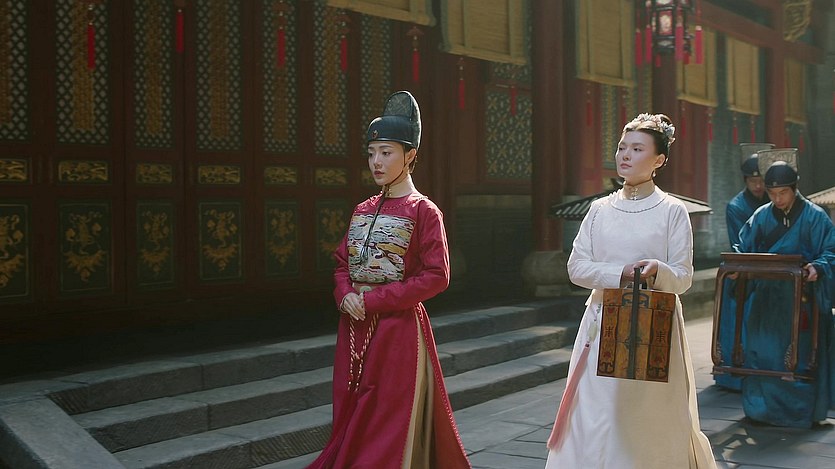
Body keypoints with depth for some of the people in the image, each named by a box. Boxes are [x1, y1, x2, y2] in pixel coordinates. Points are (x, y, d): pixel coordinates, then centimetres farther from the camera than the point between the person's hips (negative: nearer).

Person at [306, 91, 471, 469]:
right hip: (355, 330, 6)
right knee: (350, 427, 11)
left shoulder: (423, 210, -8)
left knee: (390, 431, 1)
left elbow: (436, 277, -13)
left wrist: (373, 300, -15)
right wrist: (345, 295, -6)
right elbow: (342, 263, 17)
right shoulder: (362, 210, 11)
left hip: (398, 329, -6)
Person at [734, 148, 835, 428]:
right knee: (761, 353, 4)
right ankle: (763, 407, 16)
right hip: (767, 298, 4)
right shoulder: (762, 216, 7)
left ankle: (801, 410, 15)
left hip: (801, 298, -3)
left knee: (800, 355, 2)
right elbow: (743, 249, 10)